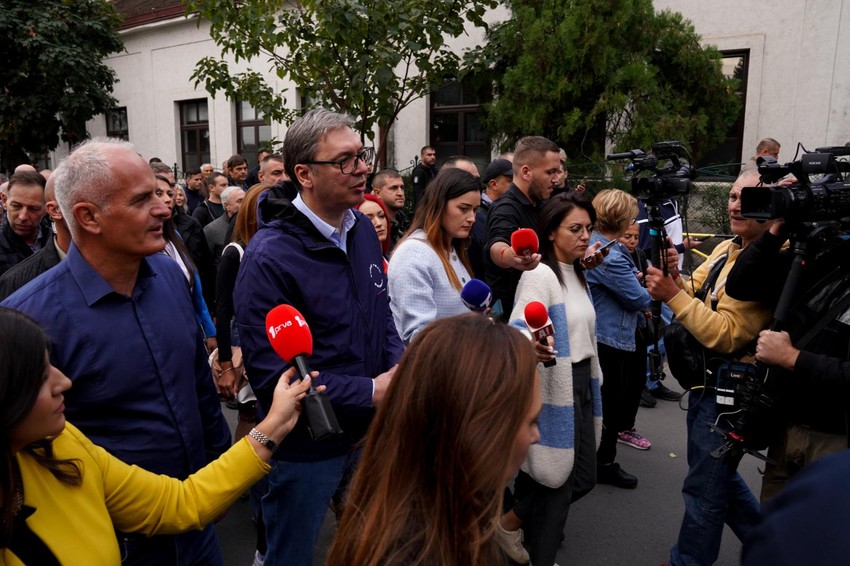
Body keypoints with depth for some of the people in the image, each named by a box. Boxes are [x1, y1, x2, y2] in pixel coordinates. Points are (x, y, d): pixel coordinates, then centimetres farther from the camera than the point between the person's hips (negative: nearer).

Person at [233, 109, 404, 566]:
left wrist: (400, 367, -8)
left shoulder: (362, 229, 0)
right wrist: (369, 392, -25)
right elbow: (270, 374, -24)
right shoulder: (269, 257, -23)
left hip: (368, 432, 7)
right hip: (305, 448, -6)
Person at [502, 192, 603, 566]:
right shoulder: (539, 274, -16)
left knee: (582, 477, 15)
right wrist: (531, 345, -50)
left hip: (581, 385, 9)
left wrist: (592, 381, 21)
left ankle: (531, 529, 38)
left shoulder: (578, 275, 12)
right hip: (552, 388, -9)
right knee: (555, 479, 1)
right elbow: (516, 333, -28)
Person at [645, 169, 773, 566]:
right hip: (707, 383, 9)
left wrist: (673, 295, -28)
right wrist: (672, 275, -14)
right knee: (718, 474, 26)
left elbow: (726, 335, -27)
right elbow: (694, 293, 6)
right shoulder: (726, 249, 7)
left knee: (704, 489, 7)